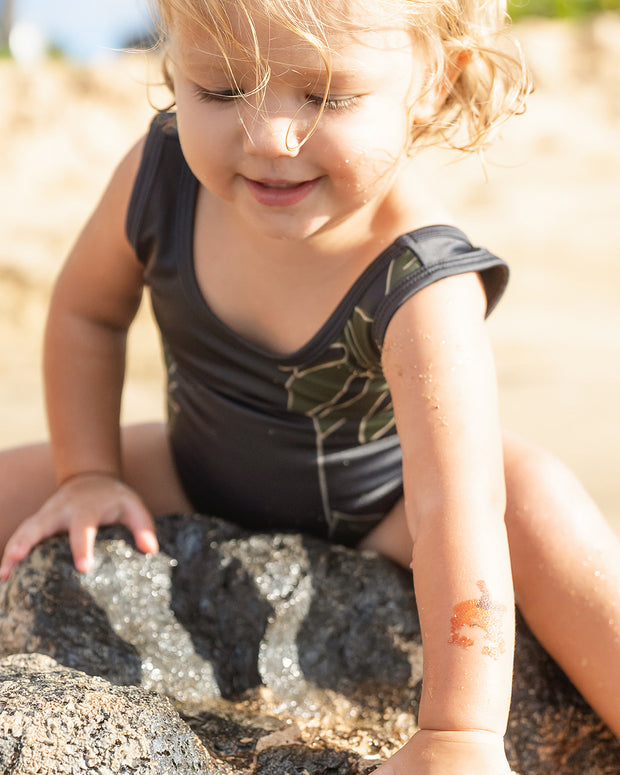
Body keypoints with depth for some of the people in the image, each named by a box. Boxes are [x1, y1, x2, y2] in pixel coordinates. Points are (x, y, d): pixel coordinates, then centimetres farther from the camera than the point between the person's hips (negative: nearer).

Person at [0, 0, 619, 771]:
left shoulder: (421, 287, -37)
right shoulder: (161, 174, -23)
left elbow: (451, 512, -43)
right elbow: (86, 312, -2)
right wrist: (89, 473, -3)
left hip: (377, 515, -4)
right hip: (198, 486, 4)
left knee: (533, 500, -31)